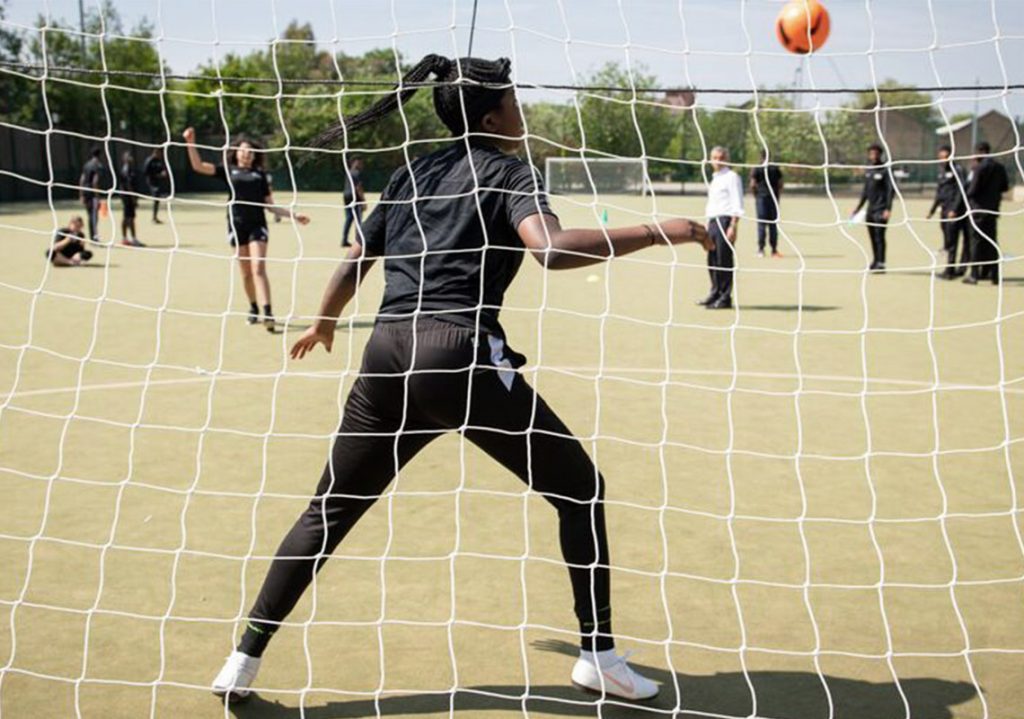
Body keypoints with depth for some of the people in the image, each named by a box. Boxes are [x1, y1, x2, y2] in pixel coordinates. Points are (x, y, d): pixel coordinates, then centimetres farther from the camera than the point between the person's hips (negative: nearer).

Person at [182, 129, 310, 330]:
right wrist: (190, 144, -9)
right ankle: (253, 308, 24)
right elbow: (198, 166, 2)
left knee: (258, 269, -13)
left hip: (257, 225, -1)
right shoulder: (228, 170, 10)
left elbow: (270, 205, 13)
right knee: (246, 272, 8)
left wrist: (293, 215, 4)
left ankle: (267, 312, -22)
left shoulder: (260, 174, 12)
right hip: (237, 225, 1)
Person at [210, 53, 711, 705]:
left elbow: (354, 264, 27)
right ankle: (598, 654, 10)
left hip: (387, 355, 6)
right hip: (461, 354, -6)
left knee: (329, 511, 16)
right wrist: (659, 233, -13)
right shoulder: (506, 171, 4)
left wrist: (325, 323, 46)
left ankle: (245, 661, 14)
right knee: (580, 489, 10)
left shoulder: (412, 174, 21)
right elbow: (551, 248, -16)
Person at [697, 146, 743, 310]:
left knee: (724, 261, -8)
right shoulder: (714, 179, 21)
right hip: (712, 221, 8)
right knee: (712, 260, 11)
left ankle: (725, 298, -5)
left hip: (725, 221, -8)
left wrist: (733, 227, -19)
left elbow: (737, 204, -12)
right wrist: (708, 225, 19)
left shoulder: (732, 177, -5)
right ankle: (715, 293, 21)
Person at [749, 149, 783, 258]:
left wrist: (755, 196, 4)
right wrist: (778, 196, 12)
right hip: (774, 198, 2)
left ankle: (761, 249, -6)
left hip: (761, 197, -2)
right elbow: (780, 184, 4)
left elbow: (752, 185, -8)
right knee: (773, 224, 6)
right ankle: (774, 250, 6)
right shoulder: (775, 168, 6)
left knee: (761, 224, -1)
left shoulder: (757, 169, -1)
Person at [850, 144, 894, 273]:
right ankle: (875, 261, 18)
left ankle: (881, 263, -10)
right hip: (871, 208, 7)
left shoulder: (885, 170, -7)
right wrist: (858, 207, 19)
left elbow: (890, 190, -12)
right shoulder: (868, 170, 13)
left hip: (881, 209, -7)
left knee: (879, 236, -11)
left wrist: (888, 209, -20)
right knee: (872, 236, 9)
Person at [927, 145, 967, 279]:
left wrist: (954, 209, -19)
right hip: (944, 210, 8)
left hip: (954, 211, -8)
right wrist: (932, 210, 20)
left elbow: (961, 190, -14)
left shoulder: (957, 170, -7)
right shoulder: (941, 171, 16)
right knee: (947, 242, 8)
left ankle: (950, 270, -10)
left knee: (951, 241, -10)